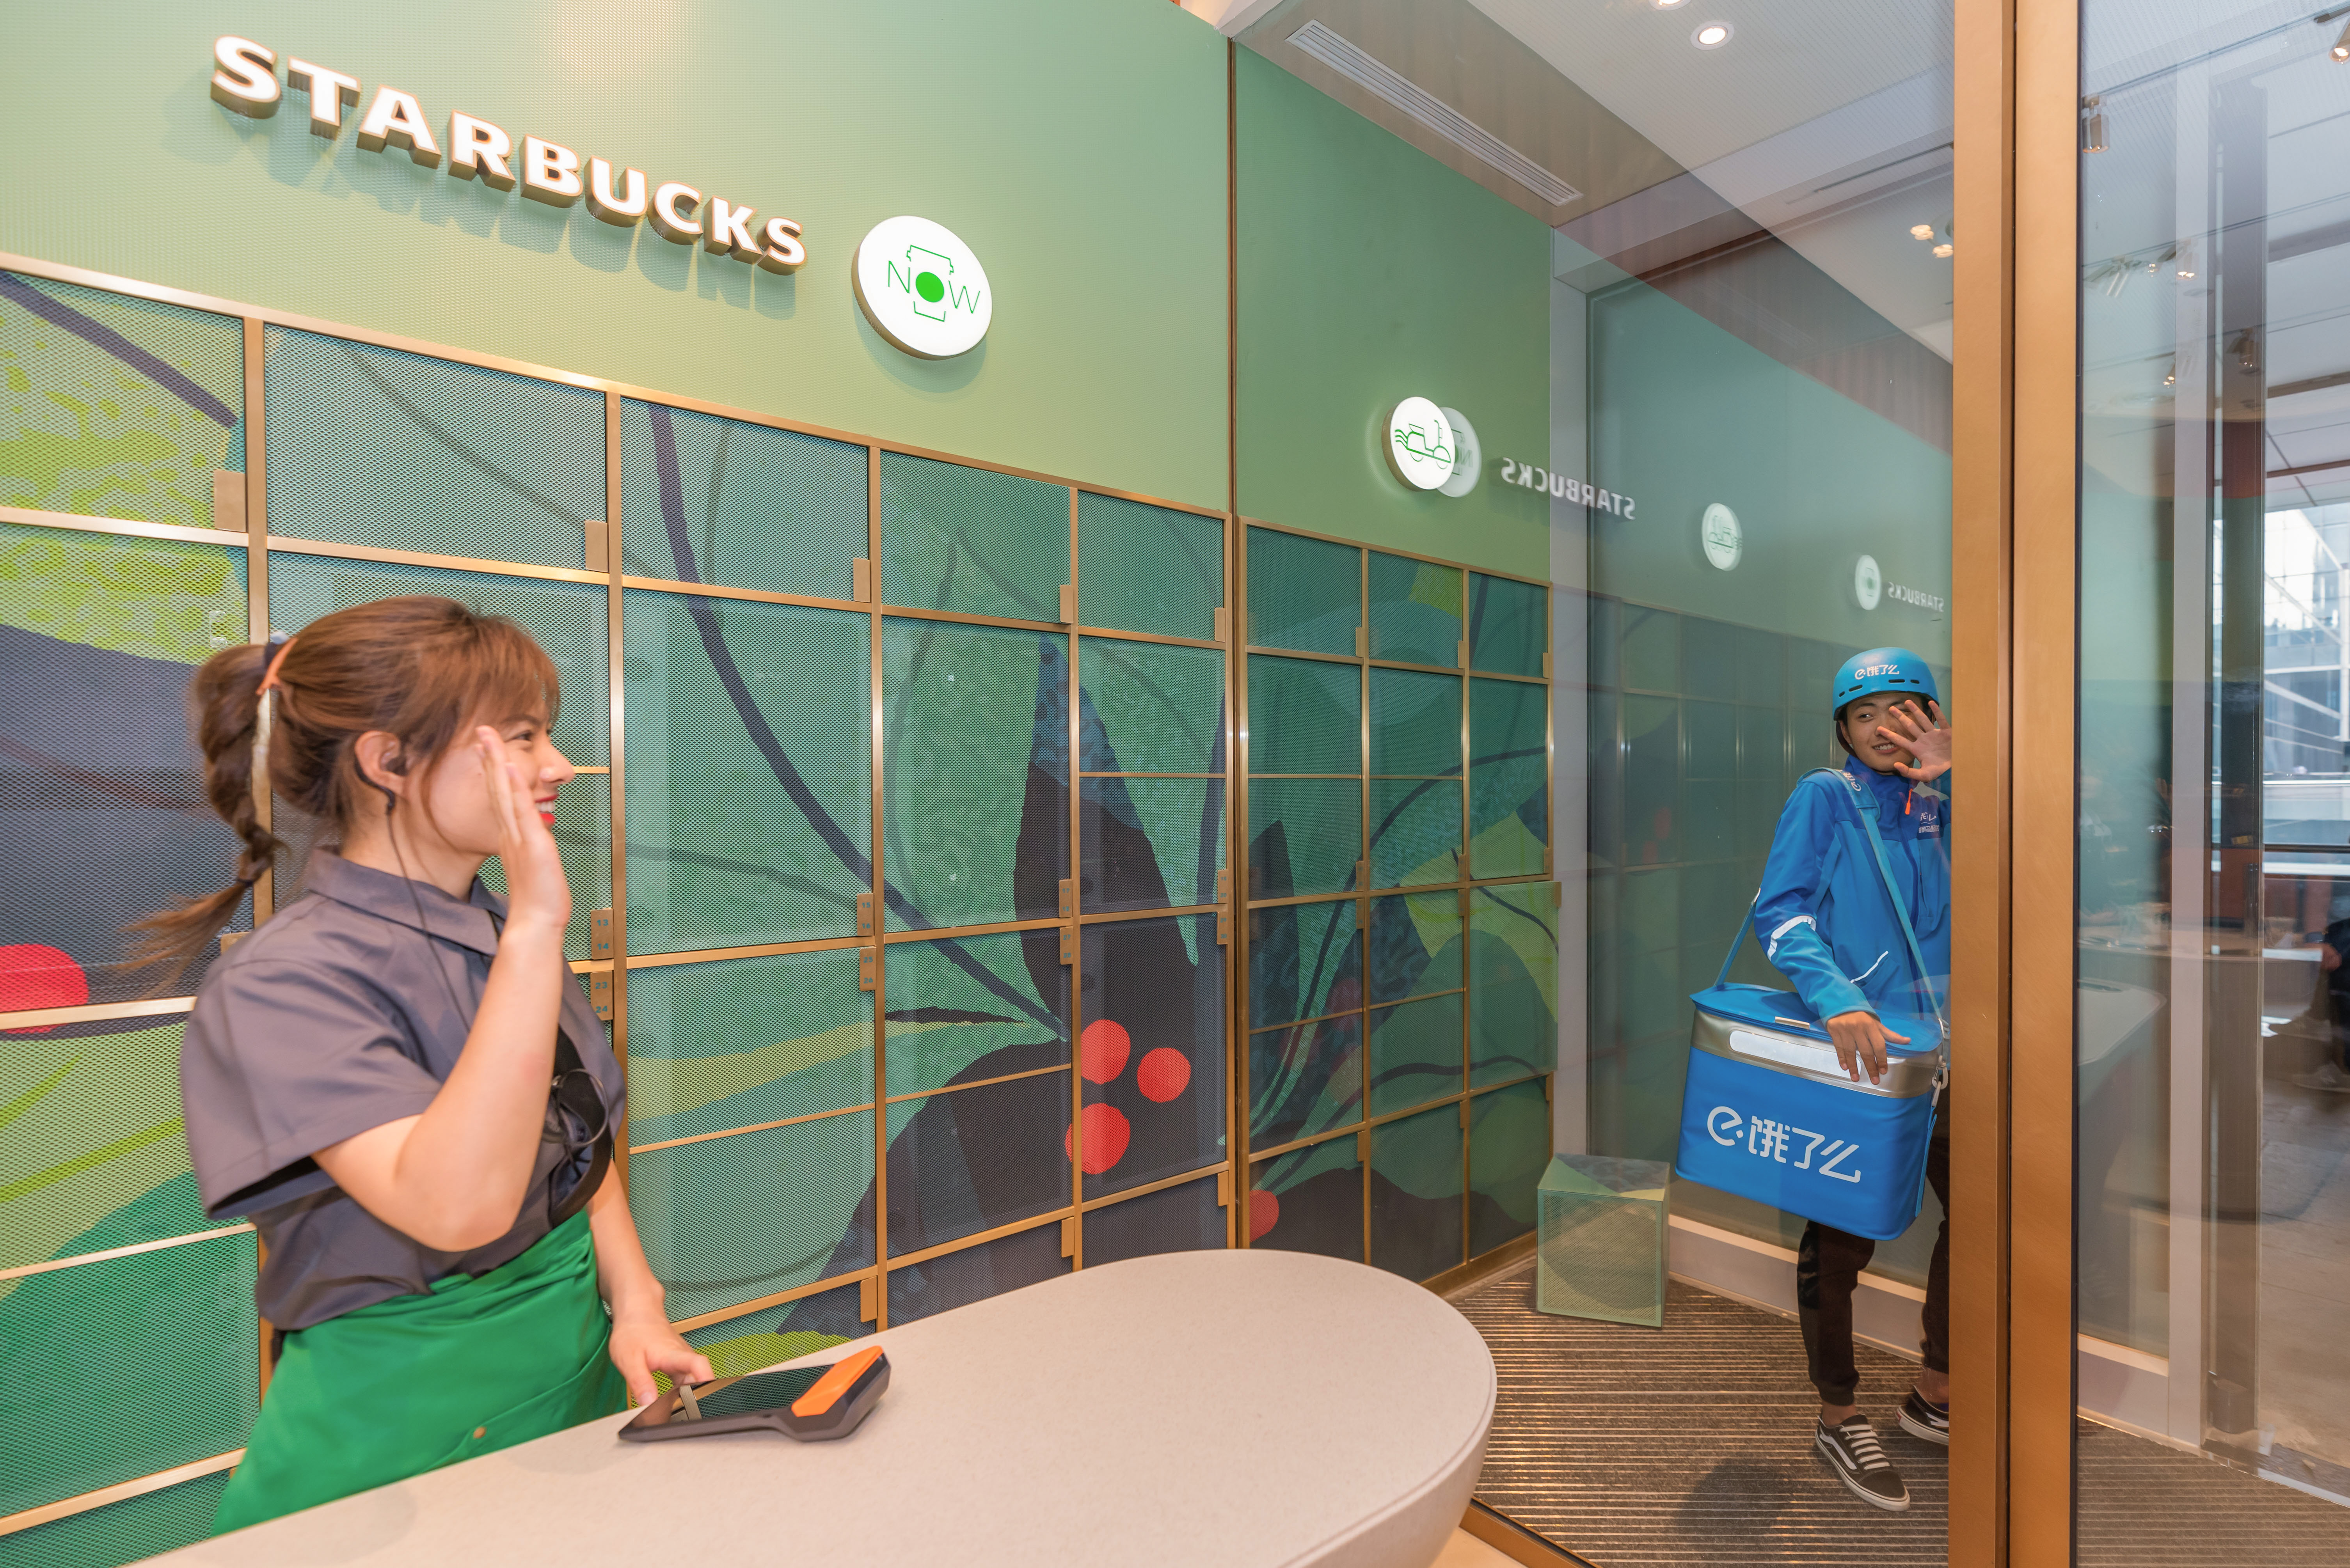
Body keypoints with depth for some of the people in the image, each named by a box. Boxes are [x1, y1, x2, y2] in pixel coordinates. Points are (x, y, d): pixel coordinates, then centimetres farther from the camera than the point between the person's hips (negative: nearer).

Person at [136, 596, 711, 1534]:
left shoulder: (503, 937, 2)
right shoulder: (286, 982, -21)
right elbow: (457, 1206, -35)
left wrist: (634, 1300, -7)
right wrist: (534, 929, -33)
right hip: (404, 1439, -6)